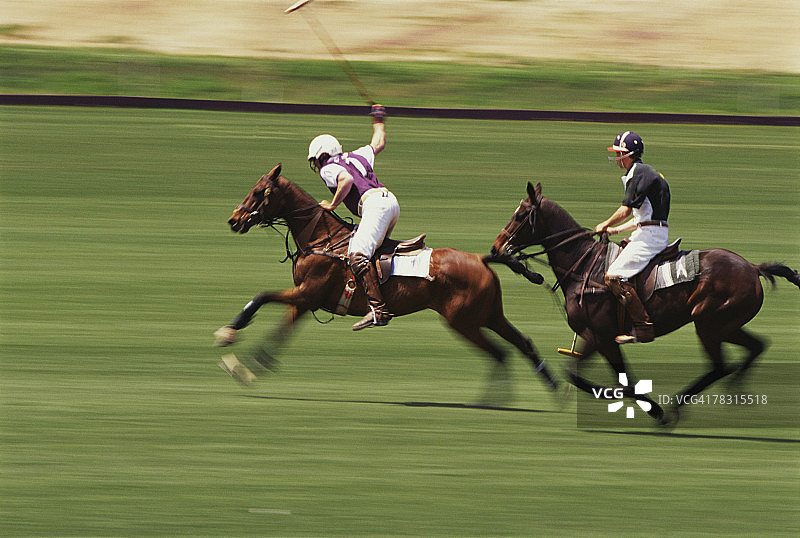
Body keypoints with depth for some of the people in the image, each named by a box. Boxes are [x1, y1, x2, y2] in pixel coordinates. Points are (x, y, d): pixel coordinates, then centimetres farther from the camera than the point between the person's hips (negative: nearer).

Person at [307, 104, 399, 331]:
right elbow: (379, 143, 45)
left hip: (375, 204, -10)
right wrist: (378, 120, 62)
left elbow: (347, 180, -13)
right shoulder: (356, 157, 30)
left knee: (357, 254, -23)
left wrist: (333, 205, -1)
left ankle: (379, 310, -39)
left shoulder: (328, 168, 8)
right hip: (392, 202, 10)